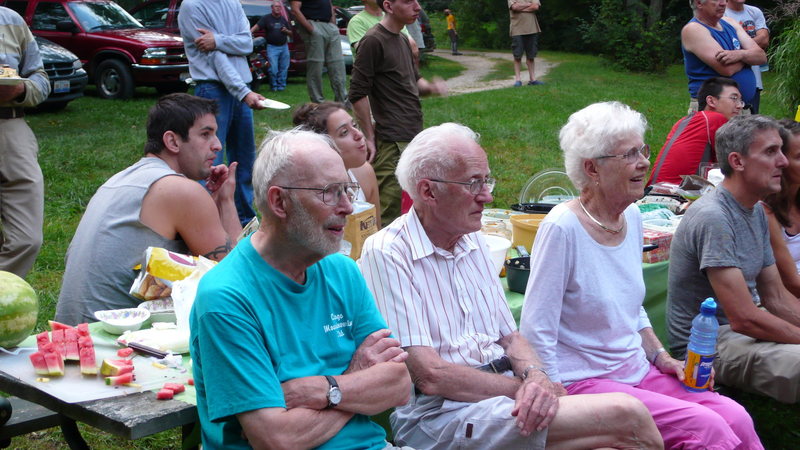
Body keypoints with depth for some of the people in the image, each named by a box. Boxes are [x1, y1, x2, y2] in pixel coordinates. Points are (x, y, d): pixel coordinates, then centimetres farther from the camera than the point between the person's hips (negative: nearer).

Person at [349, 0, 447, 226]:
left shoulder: (402, 40, 15)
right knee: (389, 210, -9)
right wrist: (370, 138, -12)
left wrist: (430, 86, 3)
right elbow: (358, 93, -13)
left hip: (414, 136, 9)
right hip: (392, 141, -9)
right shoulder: (373, 41, -11)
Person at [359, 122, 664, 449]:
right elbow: (430, 376, -15)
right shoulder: (387, 254, -10)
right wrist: (524, 387, -11)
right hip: (439, 411, -7)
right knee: (627, 415, -22)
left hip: (504, 393, 7)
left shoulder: (473, 242, 16)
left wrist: (535, 376, -6)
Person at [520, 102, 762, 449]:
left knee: (737, 419, -13)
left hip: (639, 371, 7)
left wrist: (662, 358, 10)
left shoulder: (631, 216, 7)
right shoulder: (562, 228, -18)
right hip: (584, 380, -7)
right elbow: (536, 333, -16)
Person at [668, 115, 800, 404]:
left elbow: (776, 298, 12)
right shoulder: (713, 217, -21)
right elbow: (744, 319, -24)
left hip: (746, 325, 10)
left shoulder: (756, 211, 10)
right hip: (710, 344, -10)